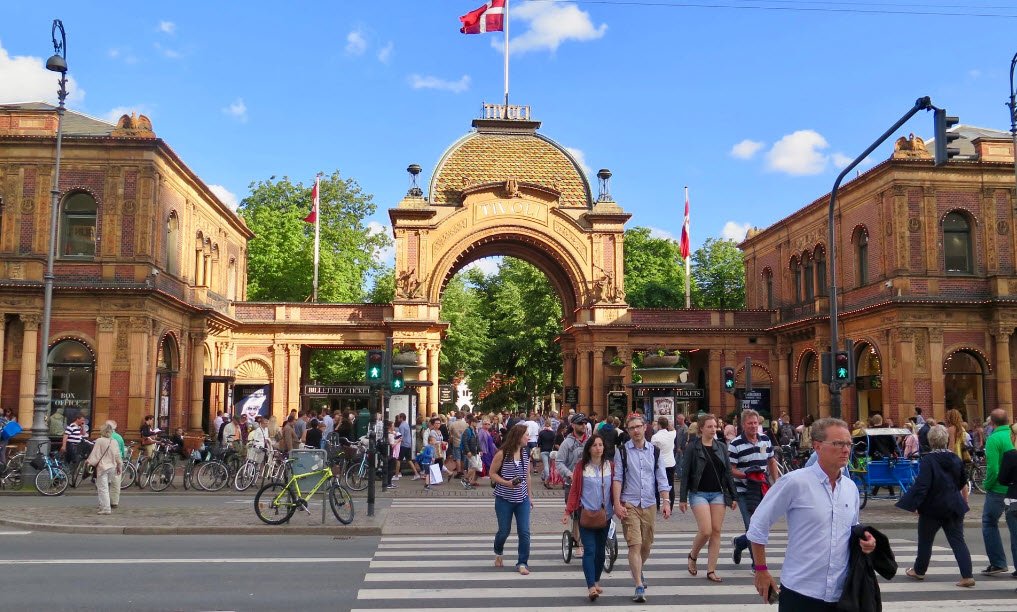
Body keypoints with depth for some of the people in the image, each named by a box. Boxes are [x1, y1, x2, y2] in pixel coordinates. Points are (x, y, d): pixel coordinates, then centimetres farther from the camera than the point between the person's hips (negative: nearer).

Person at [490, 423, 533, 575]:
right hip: (504, 499, -4)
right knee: (504, 531, 7)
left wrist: (530, 496, 16)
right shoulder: (502, 454, -12)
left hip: (522, 499, 4)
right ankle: (498, 553, 38)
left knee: (524, 532, -3)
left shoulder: (525, 453, 3)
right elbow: (492, 473, -6)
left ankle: (522, 563, 8)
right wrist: (507, 483, -20)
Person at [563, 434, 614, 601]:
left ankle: (596, 581, 26)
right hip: (586, 514, -3)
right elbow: (574, 490, -2)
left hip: (605, 515, 3)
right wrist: (568, 511, -7)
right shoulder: (581, 466, -3)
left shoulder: (610, 466, 3)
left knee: (600, 551, 10)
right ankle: (591, 587, -15)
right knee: (589, 551, -10)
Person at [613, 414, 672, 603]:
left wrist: (666, 502, -2)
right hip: (629, 504, -3)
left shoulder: (654, 451, 6)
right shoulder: (622, 451, -1)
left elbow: (661, 479, 7)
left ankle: (637, 571, 41)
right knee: (634, 545, -11)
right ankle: (639, 587, -7)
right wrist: (617, 504, -11)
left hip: (649, 504, 3)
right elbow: (617, 479, -4)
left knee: (646, 545, 13)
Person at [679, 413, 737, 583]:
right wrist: (683, 498, -5)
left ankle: (711, 571, 8)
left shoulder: (722, 447, 7)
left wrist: (732, 496, 7)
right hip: (699, 493, -4)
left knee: (716, 531, 1)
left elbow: (728, 472, 10)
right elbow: (685, 474, -2)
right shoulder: (693, 448, -4)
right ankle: (692, 556, 16)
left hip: (718, 493, 4)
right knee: (706, 531, -12)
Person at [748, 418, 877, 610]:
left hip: (841, 594, 5)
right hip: (800, 592, -5)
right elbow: (758, 524, -8)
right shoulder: (794, 482, -13)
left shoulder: (851, 488, 7)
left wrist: (865, 540, 0)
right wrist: (761, 570, -5)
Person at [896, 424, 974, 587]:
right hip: (954, 507, 4)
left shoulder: (928, 460, -16)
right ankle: (967, 576, -4)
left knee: (925, 540, 12)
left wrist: (913, 503, -18)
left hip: (932, 507, -4)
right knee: (957, 540, 6)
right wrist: (965, 500, 34)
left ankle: (919, 571, 27)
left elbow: (921, 485, -23)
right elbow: (963, 484, 17)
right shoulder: (956, 459, 2)